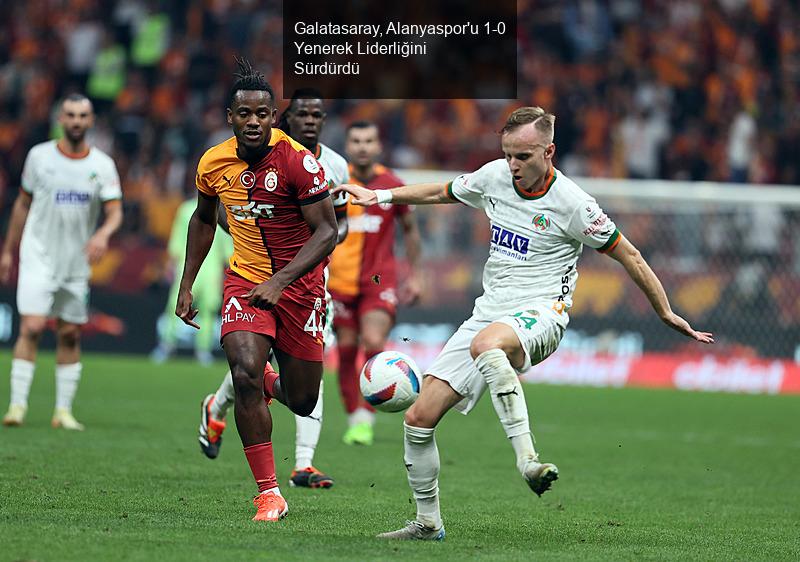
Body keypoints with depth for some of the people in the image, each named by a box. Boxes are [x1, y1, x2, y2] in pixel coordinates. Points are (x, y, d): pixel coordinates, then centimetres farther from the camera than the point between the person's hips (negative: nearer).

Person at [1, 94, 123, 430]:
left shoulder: (102, 165, 1)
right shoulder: (39, 156, 0)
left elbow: (115, 211, -6)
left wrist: (103, 234, -28)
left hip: (77, 263, 2)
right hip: (37, 259, -2)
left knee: (70, 336, 6)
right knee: (31, 327, -15)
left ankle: (63, 411, 14)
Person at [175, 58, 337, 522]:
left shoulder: (298, 161, -19)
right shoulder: (214, 164, -5)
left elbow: (327, 232, -20)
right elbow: (204, 219, 15)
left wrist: (280, 281, -31)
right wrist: (187, 285, 13)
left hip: (300, 283, -2)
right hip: (246, 279, 2)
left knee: (302, 402, 6)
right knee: (245, 375, -23)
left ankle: (270, 384, 45)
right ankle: (269, 493, -14)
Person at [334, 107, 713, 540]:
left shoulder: (571, 203, -10)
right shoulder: (494, 176, 6)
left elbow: (628, 256, 0)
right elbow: (442, 193, 27)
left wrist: (667, 315, 6)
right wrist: (380, 195, 20)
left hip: (539, 313, -7)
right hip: (490, 311, 7)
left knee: (486, 344, -44)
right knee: (419, 417, -2)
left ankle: (527, 459, -50)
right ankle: (428, 522, 14)